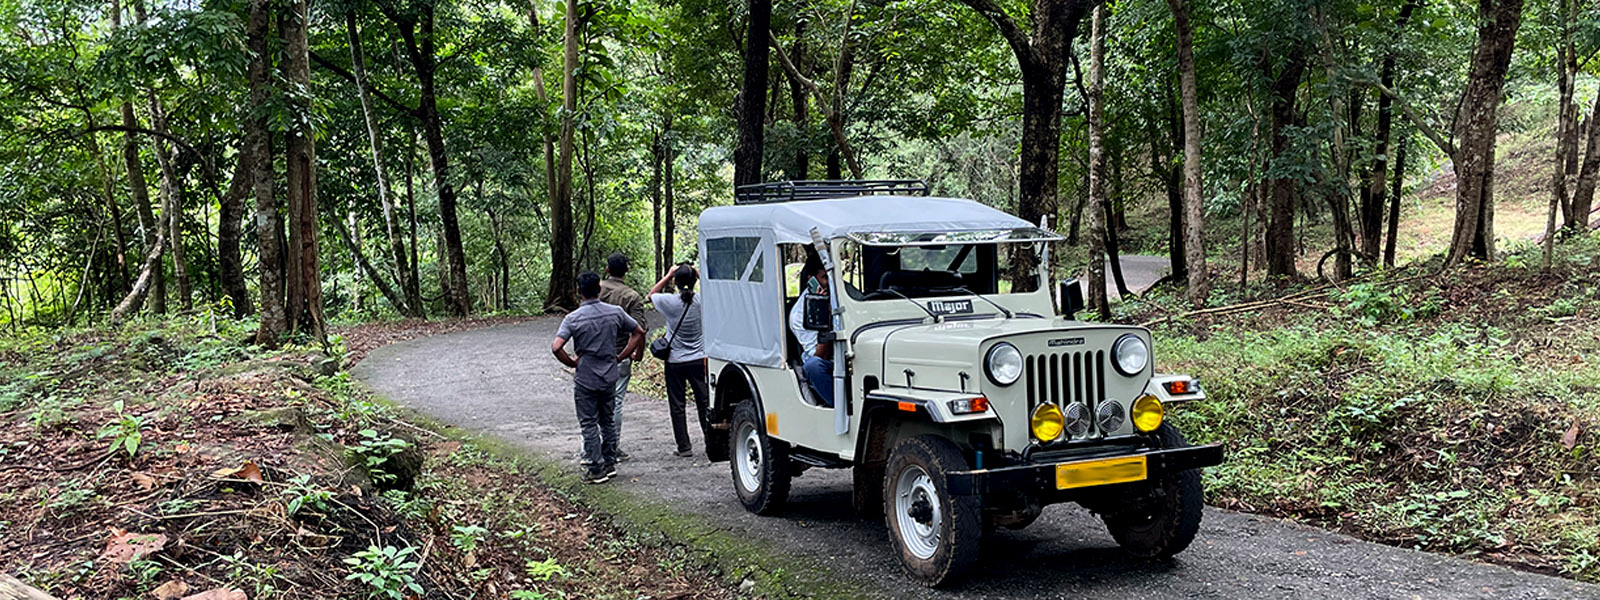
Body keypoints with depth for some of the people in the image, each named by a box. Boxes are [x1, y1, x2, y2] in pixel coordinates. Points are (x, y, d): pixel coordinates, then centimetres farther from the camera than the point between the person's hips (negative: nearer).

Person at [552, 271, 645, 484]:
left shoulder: (573, 318, -13)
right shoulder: (615, 312, -2)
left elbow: (556, 347, -23)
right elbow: (639, 333, 6)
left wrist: (572, 363, -6)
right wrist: (620, 356, 10)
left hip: (585, 380, -4)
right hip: (609, 377, 4)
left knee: (589, 424, 4)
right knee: (608, 421, 18)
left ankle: (596, 469, 6)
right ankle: (610, 464, 25)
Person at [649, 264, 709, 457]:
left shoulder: (669, 301, -13)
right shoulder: (702, 301, -10)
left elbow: (651, 295, 9)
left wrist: (668, 275, 7)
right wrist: (700, 277, 9)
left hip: (675, 361, -2)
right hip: (698, 360, 2)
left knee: (677, 405, 6)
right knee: (704, 402, 10)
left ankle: (684, 446, 7)